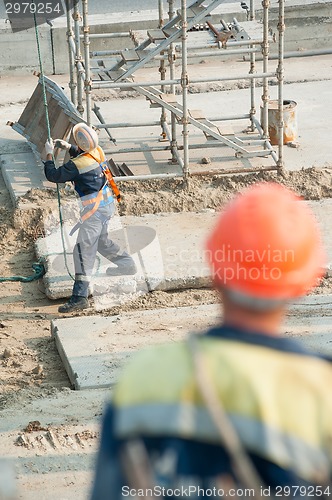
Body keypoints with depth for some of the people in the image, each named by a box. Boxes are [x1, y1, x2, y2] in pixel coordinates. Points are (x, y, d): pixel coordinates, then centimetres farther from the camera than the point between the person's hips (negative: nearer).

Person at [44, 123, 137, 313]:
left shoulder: (77, 165, -23)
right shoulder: (99, 151, 1)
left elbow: (53, 175, -12)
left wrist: (49, 154, -1)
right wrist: (68, 147, 19)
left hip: (94, 210, -9)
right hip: (108, 204, 9)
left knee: (84, 249, -11)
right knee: (101, 240, 30)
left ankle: (80, 296, -15)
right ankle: (127, 264, 44)